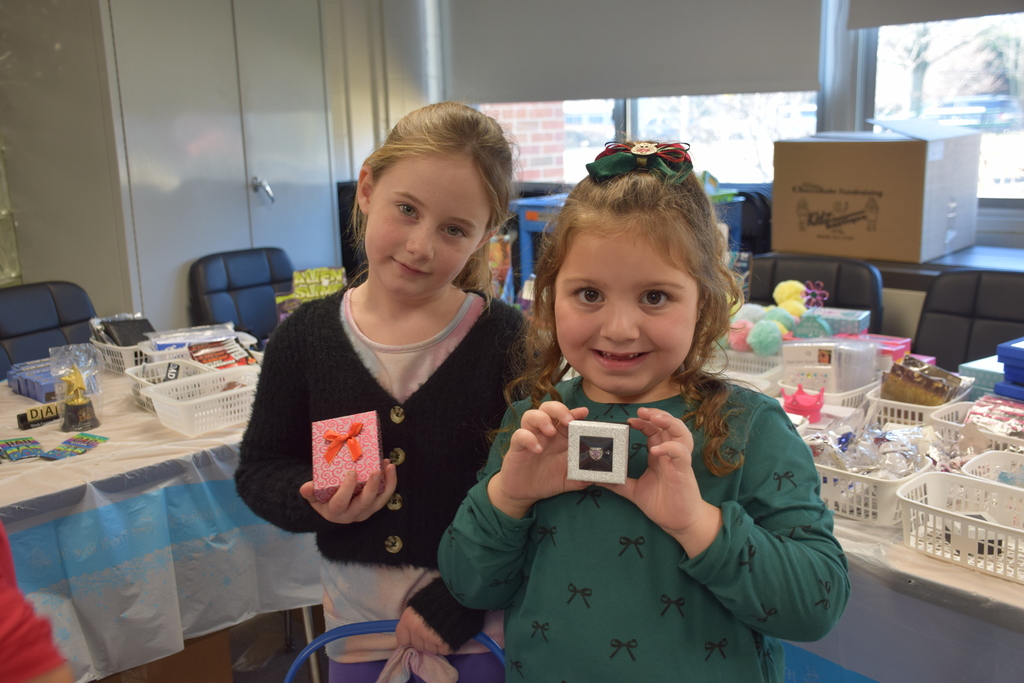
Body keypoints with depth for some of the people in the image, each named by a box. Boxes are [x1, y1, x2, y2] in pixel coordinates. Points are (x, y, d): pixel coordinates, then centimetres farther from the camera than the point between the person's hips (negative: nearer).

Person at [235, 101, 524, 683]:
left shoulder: (507, 341, -14)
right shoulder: (307, 336, -5)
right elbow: (258, 469, 3)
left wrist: (459, 600, -15)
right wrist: (314, 499, -17)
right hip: (356, 615, 3)